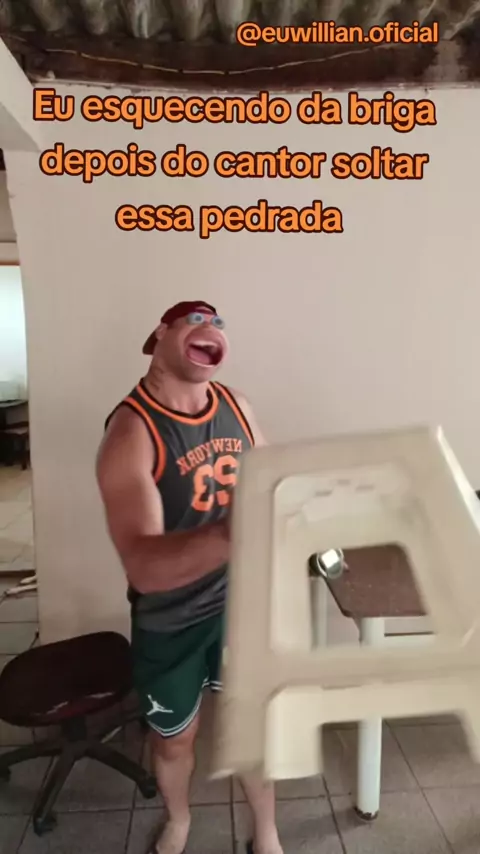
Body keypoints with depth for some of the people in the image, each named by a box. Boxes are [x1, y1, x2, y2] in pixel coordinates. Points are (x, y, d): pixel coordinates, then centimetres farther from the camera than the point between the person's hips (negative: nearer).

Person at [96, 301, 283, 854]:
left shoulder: (235, 405, -7)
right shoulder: (130, 432, -26)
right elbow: (143, 567, -37)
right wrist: (232, 531, -54)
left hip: (240, 600, 4)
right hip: (168, 622, -3)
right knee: (173, 739, 20)